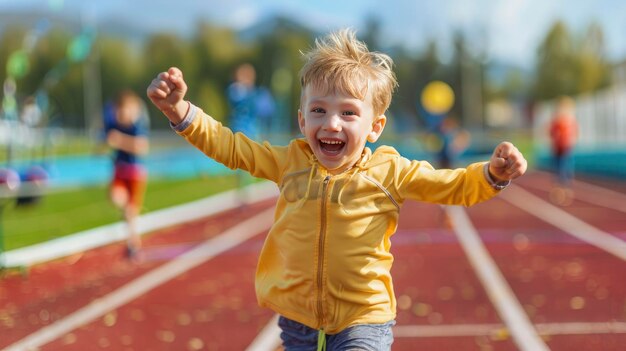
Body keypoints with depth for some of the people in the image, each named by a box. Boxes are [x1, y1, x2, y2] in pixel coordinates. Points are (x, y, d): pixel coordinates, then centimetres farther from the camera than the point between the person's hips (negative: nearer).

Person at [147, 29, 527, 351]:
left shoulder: (389, 171, -4)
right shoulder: (290, 162, 2)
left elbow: (455, 186, 1)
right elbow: (230, 146, 6)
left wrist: (493, 173, -17)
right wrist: (179, 110, -5)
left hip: (363, 319, -3)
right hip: (297, 318, 3)